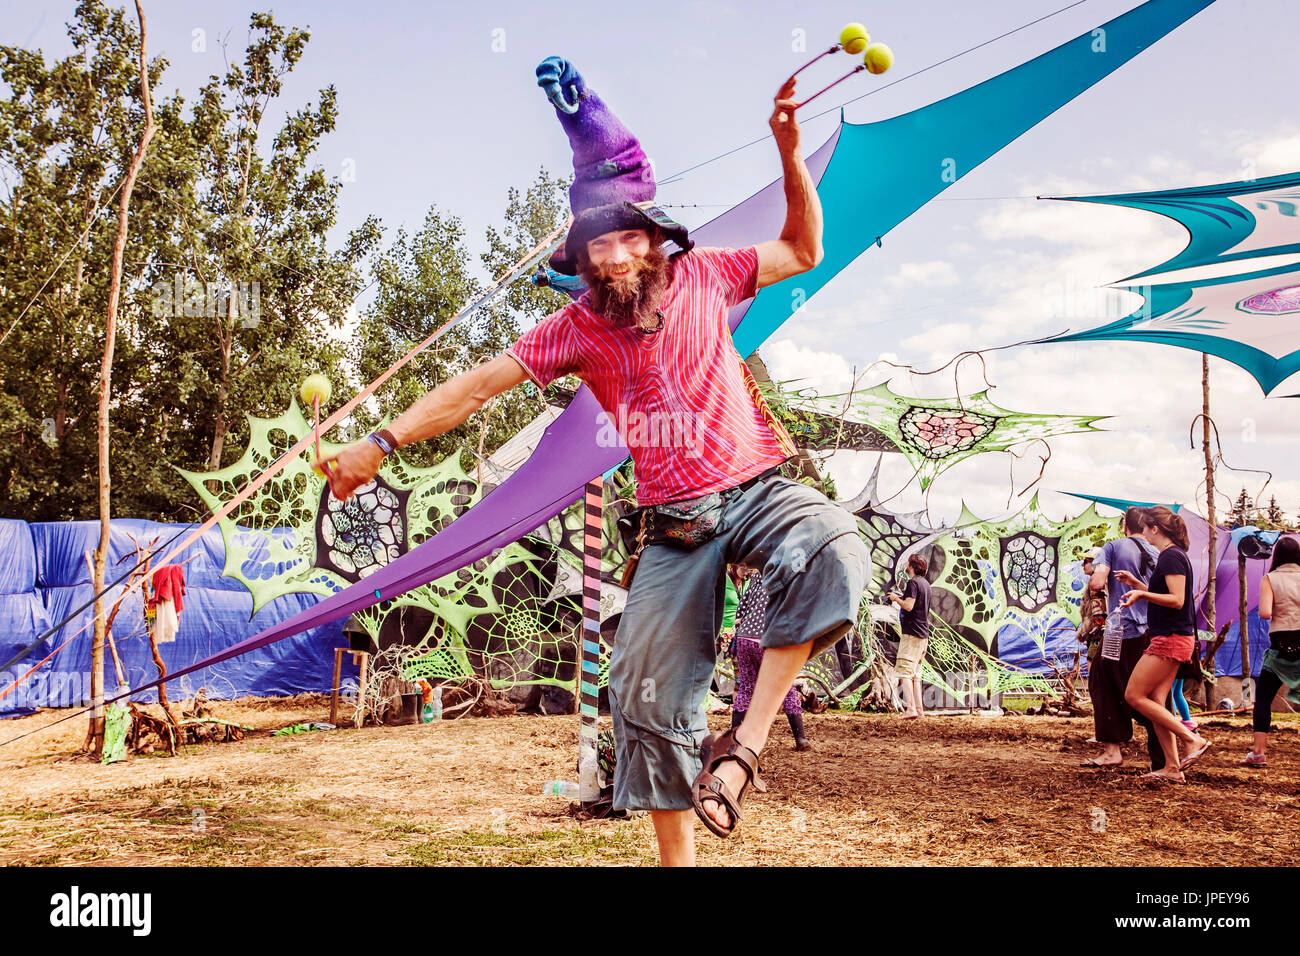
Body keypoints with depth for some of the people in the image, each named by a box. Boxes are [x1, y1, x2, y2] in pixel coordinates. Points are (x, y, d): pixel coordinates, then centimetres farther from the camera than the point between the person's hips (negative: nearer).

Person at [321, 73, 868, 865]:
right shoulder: (576, 329, 0)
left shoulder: (702, 276, 3)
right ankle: (677, 857, 17)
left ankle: (746, 741, -28)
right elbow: (480, 385, -4)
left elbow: (804, 251, 13)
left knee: (832, 552, -36)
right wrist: (383, 441, -10)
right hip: (675, 525, 1)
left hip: (757, 489, -1)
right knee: (649, 694, -2)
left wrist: (790, 154, 1)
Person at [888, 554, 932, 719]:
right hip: (923, 634, 9)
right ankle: (919, 708, 11)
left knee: (904, 671, -11)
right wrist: (903, 597, 23)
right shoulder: (925, 584, 18)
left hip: (912, 633, -9)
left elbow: (909, 606, -21)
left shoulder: (913, 582, -11)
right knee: (915, 673, 13)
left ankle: (911, 708, -19)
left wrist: (896, 598, -5)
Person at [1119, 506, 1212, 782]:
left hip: (1170, 639, -10)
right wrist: (1135, 583, 22)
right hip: (1172, 638, 10)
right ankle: (1172, 767, 5)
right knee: (1155, 702, 7)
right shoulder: (1171, 556, 17)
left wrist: (1142, 594, -24)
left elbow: (1177, 600, -22)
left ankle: (1193, 740, -6)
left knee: (1134, 695, -7)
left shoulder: (1171, 556, -14)